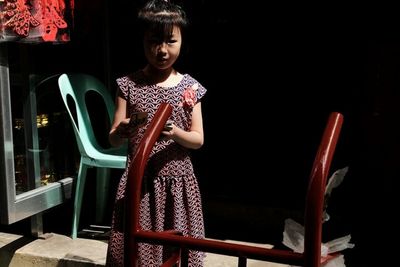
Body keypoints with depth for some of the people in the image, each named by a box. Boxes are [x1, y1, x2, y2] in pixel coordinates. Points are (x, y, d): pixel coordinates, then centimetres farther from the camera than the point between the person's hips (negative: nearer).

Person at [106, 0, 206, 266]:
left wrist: (175, 132, -20)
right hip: (139, 182, 0)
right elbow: (113, 140, -1)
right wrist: (122, 131, -24)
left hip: (178, 181, 1)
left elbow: (198, 139, 0)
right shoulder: (129, 85, -1)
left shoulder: (190, 87, 0)